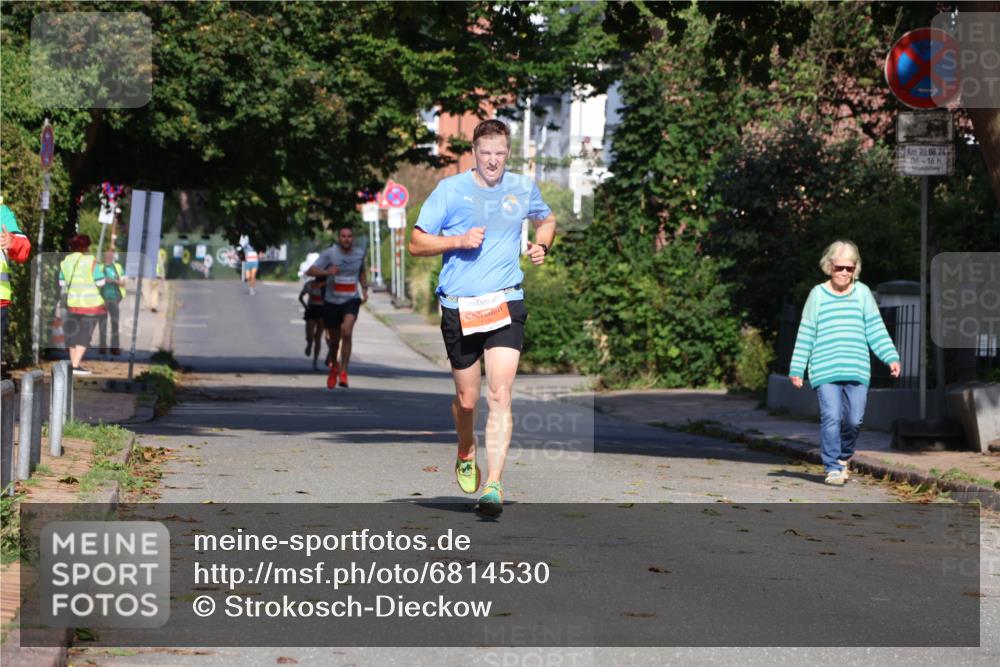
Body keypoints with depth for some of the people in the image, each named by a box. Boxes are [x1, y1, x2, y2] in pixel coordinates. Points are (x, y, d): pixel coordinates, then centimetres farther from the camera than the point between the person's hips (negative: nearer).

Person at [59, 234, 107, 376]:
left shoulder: (65, 262, 4)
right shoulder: (91, 261, -11)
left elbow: (62, 284, 10)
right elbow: (100, 283, -9)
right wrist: (101, 270, 8)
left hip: (72, 302, 5)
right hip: (90, 303, -5)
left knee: (73, 334, 14)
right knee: (85, 335, -3)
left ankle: (73, 363, 18)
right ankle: (76, 365, -11)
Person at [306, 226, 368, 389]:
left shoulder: (360, 253, 4)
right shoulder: (329, 253, -8)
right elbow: (310, 271, -14)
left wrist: (365, 289, 10)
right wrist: (327, 272, -32)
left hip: (351, 300, 0)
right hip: (332, 301, 0)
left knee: (347, 332, -24)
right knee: (334, 340, 12)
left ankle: (343, 372, -22)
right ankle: (334, 365, 43)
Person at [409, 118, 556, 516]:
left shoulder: (523, 189, 8)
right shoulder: (450, 190, -1)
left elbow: (547, 220, 29)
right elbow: (416, 244, 0)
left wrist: (541, 246, 8)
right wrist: (459, 240, -14)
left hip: (506, 305, 1)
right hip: (458, 308, 0)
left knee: (500, 396, -13)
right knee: (467, 399, 8)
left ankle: (493, 486, -15)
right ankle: (466, 456, 40)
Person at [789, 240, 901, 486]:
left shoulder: (862, 293, 10)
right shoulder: (818, 294, 6)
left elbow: (876, 329, 10)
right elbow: (806, 334, 8)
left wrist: (891, 357, -1)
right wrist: (797, 369, 6)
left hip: (857, 370, 2)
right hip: (825, 370, -2)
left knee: (854, 419, -1)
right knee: (831, 417, -12)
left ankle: (844, 456, 27)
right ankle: (832, 468, -4)